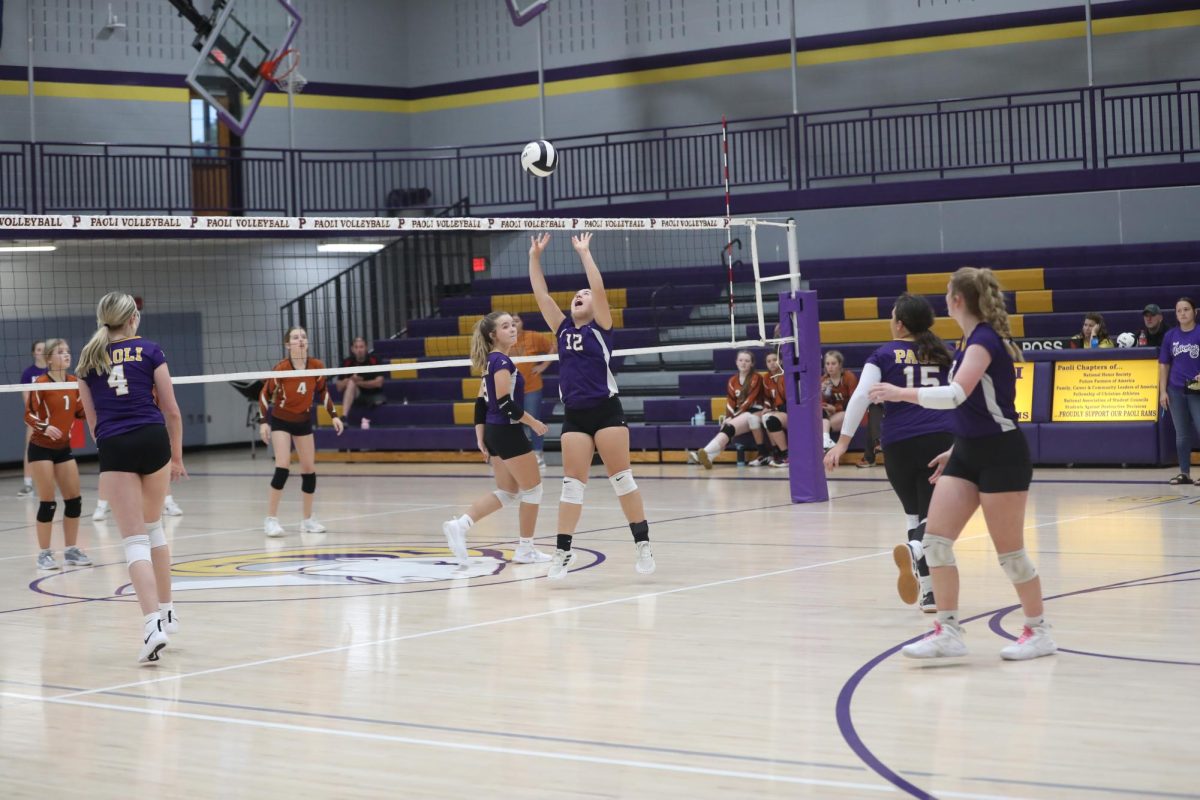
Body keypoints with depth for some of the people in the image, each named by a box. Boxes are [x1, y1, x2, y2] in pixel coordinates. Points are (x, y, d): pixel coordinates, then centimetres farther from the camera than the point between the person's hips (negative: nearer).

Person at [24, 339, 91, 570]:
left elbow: (80, 412, 13)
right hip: (41, 448, -6)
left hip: (63, 447, 6)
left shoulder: (74, 382, 4)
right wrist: (45, 427, -31)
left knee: (74, 500, 5)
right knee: (48, 502, -5)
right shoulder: (40, 383, -13)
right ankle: (44, 553, 5)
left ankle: (71, 550, 17)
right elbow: (29, 415, -14)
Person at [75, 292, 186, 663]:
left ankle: (154, 624, -19)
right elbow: (172, 411, 7)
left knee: (135, 540, -3)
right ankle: (166, 611, 29)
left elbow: (92, 419, 17)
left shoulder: (88, 358, 13)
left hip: (114, 448, -1)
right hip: (154, 440, 1)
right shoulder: (150, 350, 8)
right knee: (154, 526, 22)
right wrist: (177, 457, 17)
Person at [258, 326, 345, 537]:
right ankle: (271, 519, -10)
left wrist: (334, 415, 0)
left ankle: (307, 519, 18)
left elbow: (323, 391, 5)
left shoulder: (316, 366, -12)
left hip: (304, 421, 4)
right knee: (283, 467, -17)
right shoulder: (281, 368, -22)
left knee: (309, 469, 5)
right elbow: (265, 395, -12)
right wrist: (264, 422, -19)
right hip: (281, 421, -4)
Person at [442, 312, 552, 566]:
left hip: (495, 432, 9)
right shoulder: (502, 361, -15)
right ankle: (525, 550, 9)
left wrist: (480, 437, 14)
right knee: (532, 488, 3)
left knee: (507, 493, 13)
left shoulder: (492, 361, 14)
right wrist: (533, 422, -12)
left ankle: (459, 525, 0)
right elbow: (504, 402, -22)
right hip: (508, 431, -9)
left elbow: (481, 401, 15)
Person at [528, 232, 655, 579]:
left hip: (606, 411, -4)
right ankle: (563, 551, -1)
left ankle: (643, 544, 4)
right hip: (574, 416, 4)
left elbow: (599, 289, -11)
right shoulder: (563, 328, 13)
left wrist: (584, 253, -10)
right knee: (572, 483, 1)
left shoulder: (600, 327, 2)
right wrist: (535, 256, 4)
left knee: (621, 477, -2)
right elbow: (541, 294, 9)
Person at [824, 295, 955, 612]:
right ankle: (914, 549, -36)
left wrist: (843, 442, -7)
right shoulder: (942, 355, 12)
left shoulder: (885, 355, 4)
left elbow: (861, 396, -6)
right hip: (942, 440, 1)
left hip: (900, 444, 0)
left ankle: (928, 592, 10)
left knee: (913, 512, 16)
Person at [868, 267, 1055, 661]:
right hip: (969, 454, 9)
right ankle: (948, 631, 4)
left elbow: (957, 394, -32)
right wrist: (955, 450, 23)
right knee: (934, 539, 0)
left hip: (1000, 455, -9)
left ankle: (1038, 631, 15)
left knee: (1009, 551, -1)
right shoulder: (975, 340, 12)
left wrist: (901, 393, -28)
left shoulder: (984, 340, -17)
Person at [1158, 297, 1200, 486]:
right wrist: (1162, 391, 4)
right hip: (1176, 391, 3)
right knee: (1182, 434, 9)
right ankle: (1184, 472, 16)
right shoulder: (1170, 336, 6)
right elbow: (1164, 364, 10)